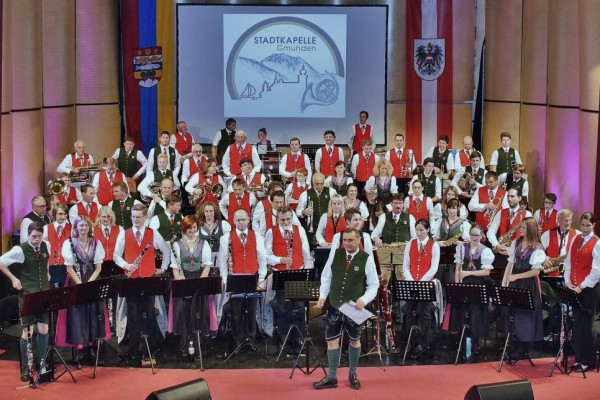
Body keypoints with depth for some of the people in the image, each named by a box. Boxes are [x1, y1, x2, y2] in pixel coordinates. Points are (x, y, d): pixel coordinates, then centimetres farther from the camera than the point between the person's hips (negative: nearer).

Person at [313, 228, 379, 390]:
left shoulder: (367, 259, -8)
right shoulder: (335, 254, -1)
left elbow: (374, 284, -4)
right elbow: (326, 277, 7)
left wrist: (364, 300, -19)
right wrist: (323, 296, -5)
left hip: (355, 308, -2)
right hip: (334, 305, 2)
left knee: (354, 340, 15)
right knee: (332, 340, 4)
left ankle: (352, 374, 31)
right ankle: (331, 377, 14)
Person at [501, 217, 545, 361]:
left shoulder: (537, 248, -9)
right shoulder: (515, 243, 8)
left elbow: (535, 271, -13)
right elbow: (510, 264, 10)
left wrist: (516, 276, -18)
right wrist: (504, 282, 3)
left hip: (528, 285, -5)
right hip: (514, 283, 5)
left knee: (525, 314, 3)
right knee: (513, 313, 5)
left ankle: (523, 348, 14)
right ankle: (514, 346, 16)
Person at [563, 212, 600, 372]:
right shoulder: (575, 240, 10)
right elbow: (568, 262, 11)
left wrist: (582, 286, -13)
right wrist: (568, 281, 0)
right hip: (574, 288, 6)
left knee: (586, 325, -2)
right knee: (577, 323, 9)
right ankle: (579, 358, 17)